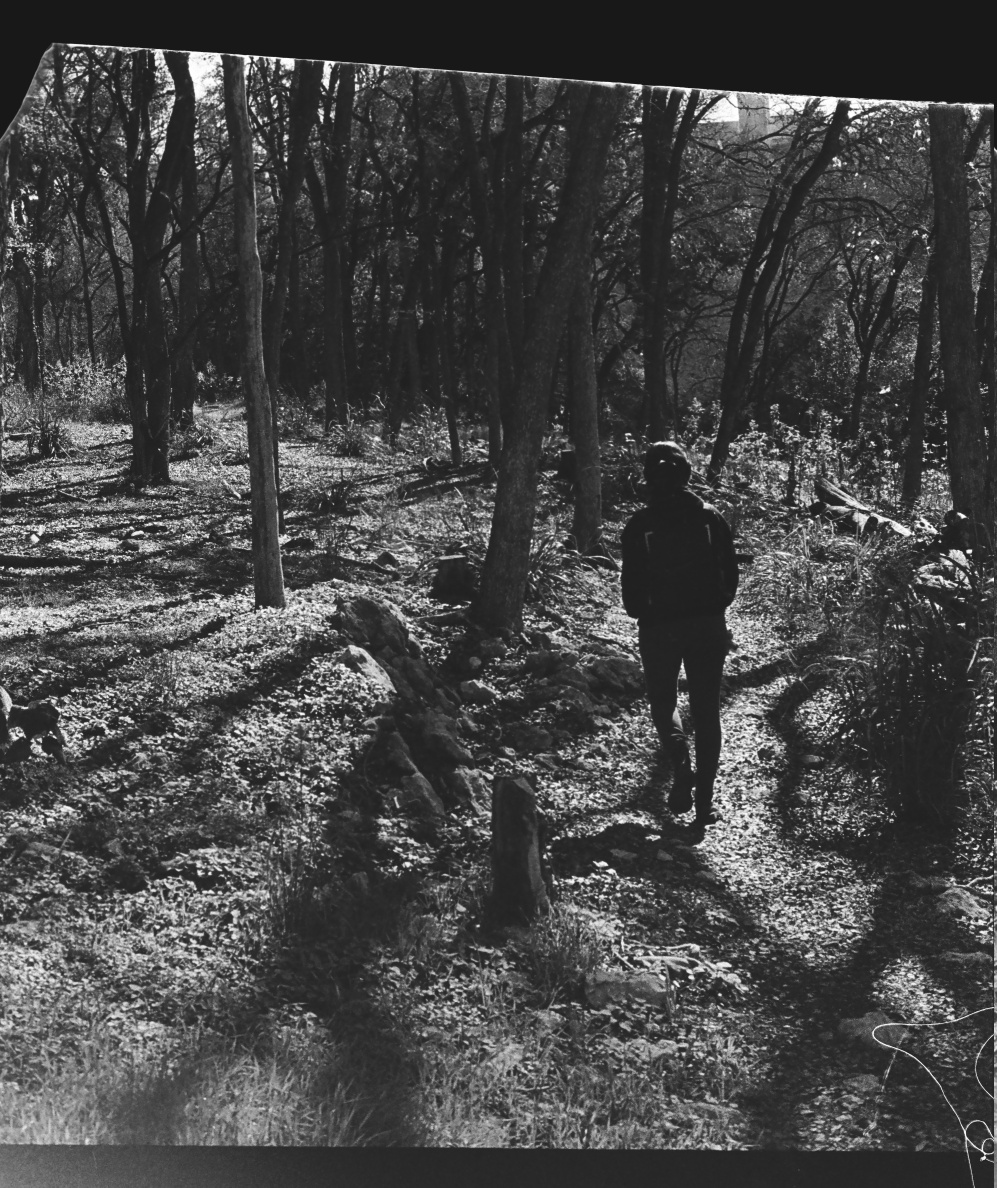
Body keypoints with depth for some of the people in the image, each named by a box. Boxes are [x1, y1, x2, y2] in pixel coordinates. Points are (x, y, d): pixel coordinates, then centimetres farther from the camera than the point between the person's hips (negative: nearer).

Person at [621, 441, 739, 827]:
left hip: (658, 626, -1)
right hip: (708, 625, 1)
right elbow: (730, 574, 2)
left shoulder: (639, 526, -8)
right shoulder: (710, 518, -3)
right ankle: (704, 802, 8)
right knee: (706, 711, 10)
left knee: (663, 702, 19)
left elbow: (632, 586, -6)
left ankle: (681, 766, -9)